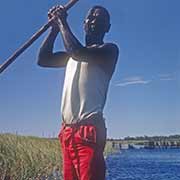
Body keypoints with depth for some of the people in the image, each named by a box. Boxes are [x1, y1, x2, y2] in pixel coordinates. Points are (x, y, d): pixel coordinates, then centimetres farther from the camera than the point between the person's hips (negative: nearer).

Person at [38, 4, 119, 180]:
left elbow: (78, 51, -17)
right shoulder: (71, 56, 23)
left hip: (89, 130, -7)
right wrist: (55, 26, 15)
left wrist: (63, 21, -3)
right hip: (67, 132, 8)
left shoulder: (109, 50, -1)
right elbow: (43, 58, 21)